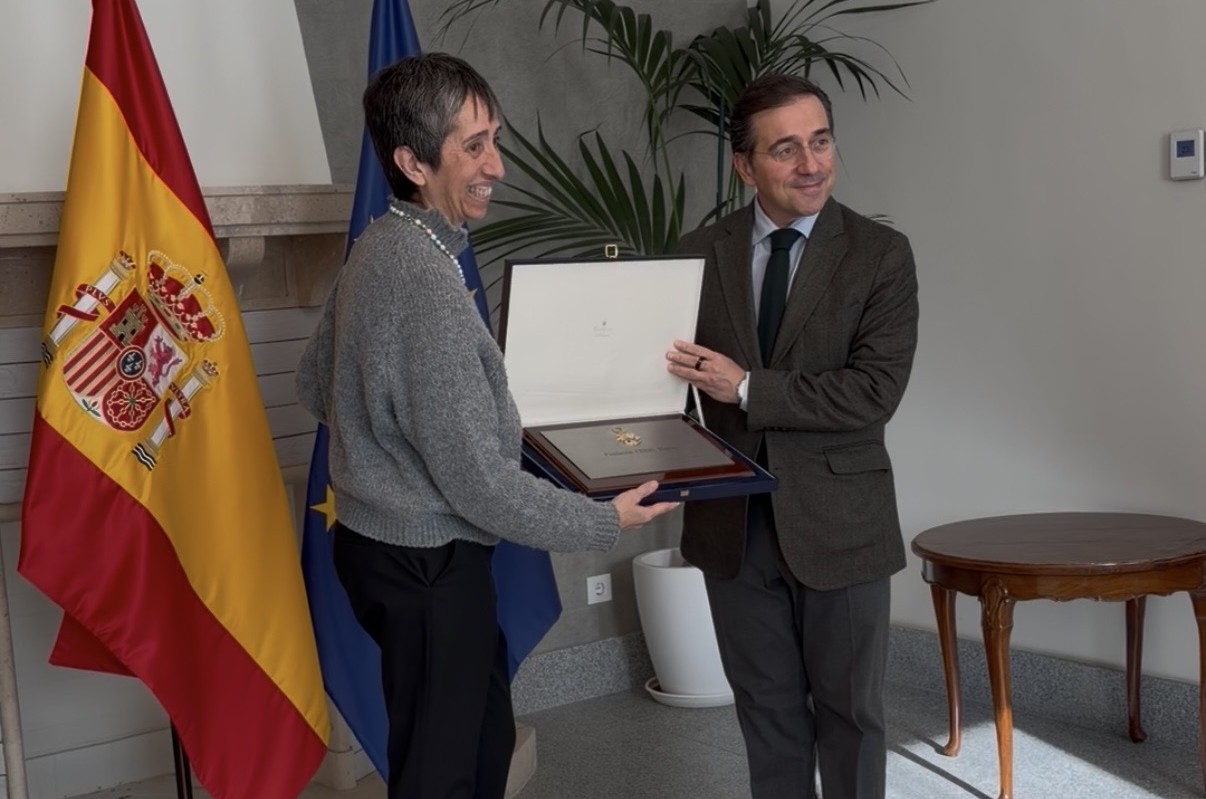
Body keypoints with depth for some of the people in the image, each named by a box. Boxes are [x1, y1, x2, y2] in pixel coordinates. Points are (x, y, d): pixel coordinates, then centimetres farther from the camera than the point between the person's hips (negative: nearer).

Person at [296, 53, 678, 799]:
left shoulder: (378, 249, 2)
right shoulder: (427, 281, -27)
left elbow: (318, 385, 16)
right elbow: (479, 483, -25)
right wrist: (603, 521, -13)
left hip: (380, 540, 9)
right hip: (428, 562, -9)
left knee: (485, 732, 23)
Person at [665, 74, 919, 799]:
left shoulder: (881, 254, -7)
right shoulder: (700, 253, 1)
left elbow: (875, 392, -16)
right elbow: (676, 371, 5)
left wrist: (749, 389, -20)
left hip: (837, 521, -2)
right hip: (733, 522, 3)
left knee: (850, 709, 13)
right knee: (767, 709, 16)